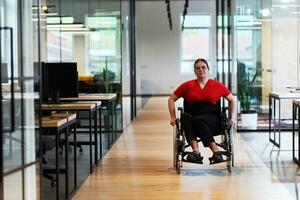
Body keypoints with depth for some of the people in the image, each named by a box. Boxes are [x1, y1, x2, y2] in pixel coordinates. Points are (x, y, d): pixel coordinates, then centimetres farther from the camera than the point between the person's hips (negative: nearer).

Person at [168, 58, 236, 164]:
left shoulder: (217, 86, 12)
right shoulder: (187, 86, 13)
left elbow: (232, 100, 22)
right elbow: (171, 99, 19)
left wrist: (232, 118, 11)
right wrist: (173, 117, 9)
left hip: (211, 119, -2)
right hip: (192, 117, 2)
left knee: (198, 120, -36)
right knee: (185, 116, -34)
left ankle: (216, 153, -40)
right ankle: (196, 151, -48)